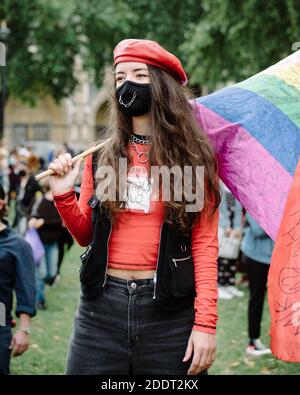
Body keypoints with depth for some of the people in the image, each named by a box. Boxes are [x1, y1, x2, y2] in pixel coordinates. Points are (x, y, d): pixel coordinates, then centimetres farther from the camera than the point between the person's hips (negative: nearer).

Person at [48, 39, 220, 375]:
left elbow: (205, 243, -4)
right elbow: (86, 235, 12)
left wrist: (205, 322, -12)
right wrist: (63, 196, -6)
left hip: (169, 309, -2)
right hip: (101, 308, 2)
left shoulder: (193, 158, 1)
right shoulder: (101, 156, 8)